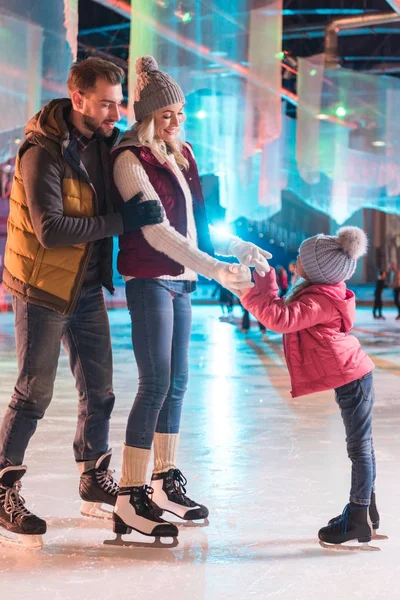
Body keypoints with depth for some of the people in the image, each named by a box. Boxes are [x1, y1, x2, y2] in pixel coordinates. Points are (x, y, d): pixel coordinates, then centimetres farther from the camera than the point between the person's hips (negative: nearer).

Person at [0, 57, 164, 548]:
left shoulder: (102, 142, 2)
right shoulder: (43, 153, -20)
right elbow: (50, 230, -27)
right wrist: (119, 221, -28)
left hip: (87, 287, 7)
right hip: (43, 288, -7)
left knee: (99, 388, 13)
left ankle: (95, 481, 28)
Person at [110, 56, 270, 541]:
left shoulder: (180, 155, 14)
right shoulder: (130, 160, -12)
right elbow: (157, 232, -20)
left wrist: (244, 250, 17)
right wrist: (214, 269, -26)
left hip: (180, 281, 8)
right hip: (149, 280, -8)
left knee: (176, 383, 12)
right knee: (155, 387, -11)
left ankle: (165, 484, 23)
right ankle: (129, 501, -8)